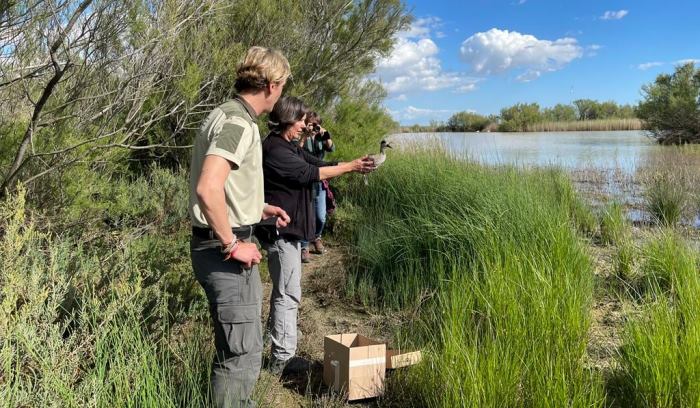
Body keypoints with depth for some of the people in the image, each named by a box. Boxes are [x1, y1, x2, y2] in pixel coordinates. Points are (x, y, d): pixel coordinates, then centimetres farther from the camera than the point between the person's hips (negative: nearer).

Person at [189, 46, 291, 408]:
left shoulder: (232, 116, 12)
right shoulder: (237, 122, -20)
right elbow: (207, 189, -33)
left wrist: (260, 209, 21)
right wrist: (232, 245, -23)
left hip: (228, 244, 11)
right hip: (224, 251, -11)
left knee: (240, 344, 25)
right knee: (242, 352, 0)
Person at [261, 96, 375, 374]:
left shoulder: (291, 147, 14)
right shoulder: (275, 150, -18)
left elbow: (318, 164, 10)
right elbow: (309, 173, -20)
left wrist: (353, 165, -2)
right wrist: (350, 167, -13)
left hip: (291, 229, 11)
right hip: (281, 229, -11)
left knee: (286, 292, 18)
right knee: (287, 294, -6)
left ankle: (281, 352, 31)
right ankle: (282, 359, 1)